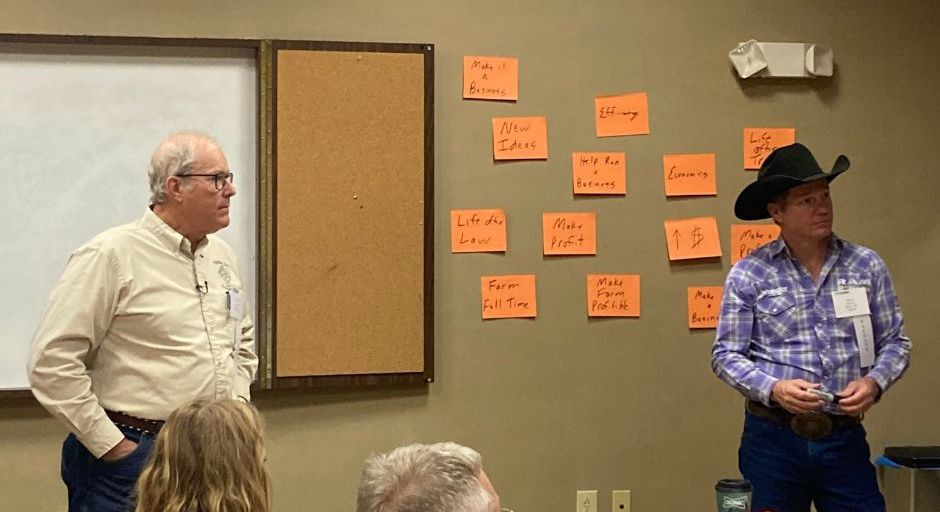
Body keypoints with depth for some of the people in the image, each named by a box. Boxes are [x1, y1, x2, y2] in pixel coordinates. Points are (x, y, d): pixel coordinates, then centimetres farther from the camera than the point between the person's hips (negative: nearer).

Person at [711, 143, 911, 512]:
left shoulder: (866, 266, 4)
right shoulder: (748, 275, -2)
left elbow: (894, 342, 9)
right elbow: (726, 356, -2)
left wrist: (874, 382, -11)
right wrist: (773, 389, -18)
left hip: (845, 438, 2)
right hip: (773, 437, -1)